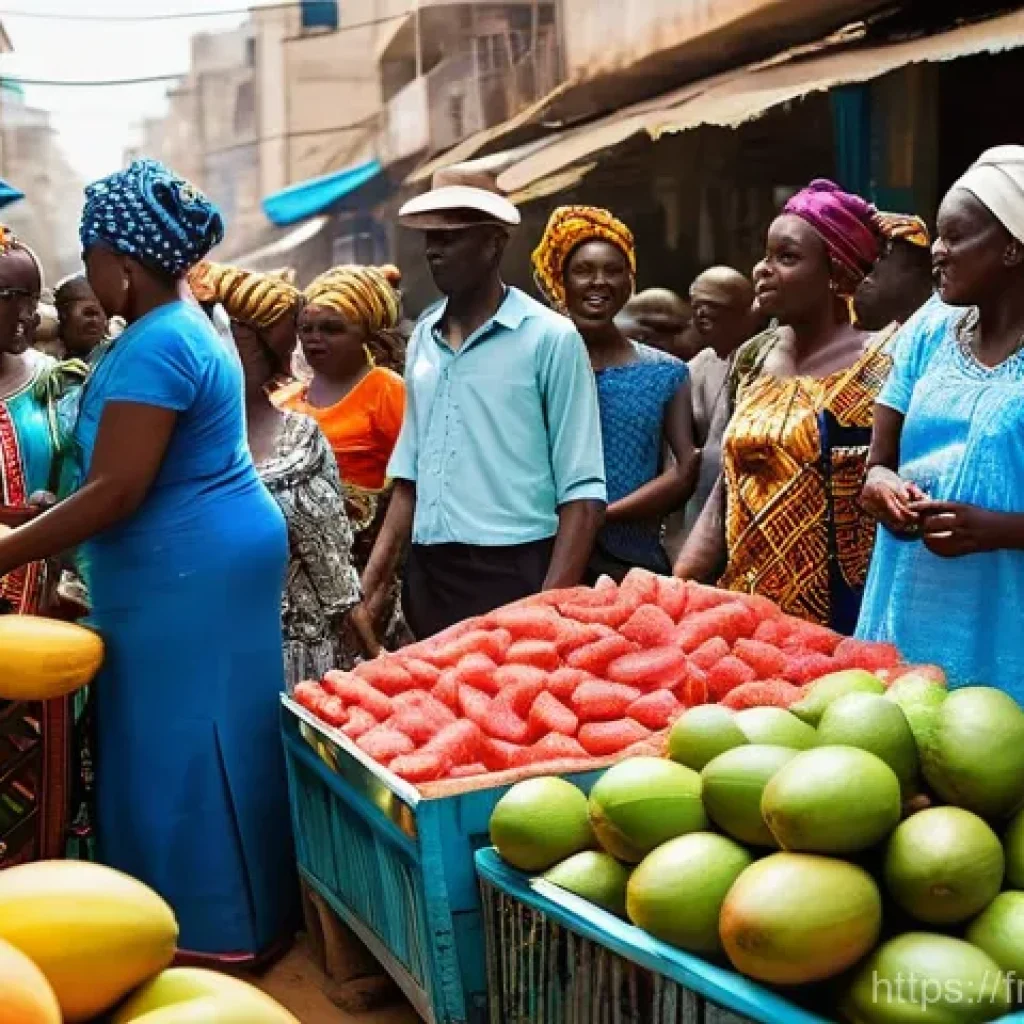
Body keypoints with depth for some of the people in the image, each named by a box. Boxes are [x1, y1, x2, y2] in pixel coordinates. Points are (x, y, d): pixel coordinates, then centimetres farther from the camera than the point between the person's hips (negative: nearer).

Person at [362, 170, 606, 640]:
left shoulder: (550, 338, -6)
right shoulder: (422, 338, 10)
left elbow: (581, 492, -9)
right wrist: (368, 588, 9)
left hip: (514, 574, -5)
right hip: (428, 576, 5)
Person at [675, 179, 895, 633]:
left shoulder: (878, 368, -10)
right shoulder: (754, 358, 8)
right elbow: (727, 491, 10)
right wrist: (674, 584, 2)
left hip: (835, 617, -6)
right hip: (747, 606, 6)